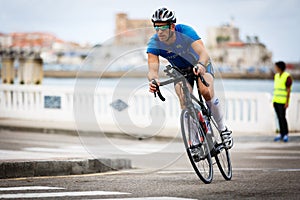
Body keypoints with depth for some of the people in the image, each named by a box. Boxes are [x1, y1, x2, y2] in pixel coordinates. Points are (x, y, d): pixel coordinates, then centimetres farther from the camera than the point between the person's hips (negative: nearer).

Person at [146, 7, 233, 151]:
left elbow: (203, 53, -44)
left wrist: (201, 65, -67)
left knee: (207, 92, -28)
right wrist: (153, 80, -58)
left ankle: (223, 129, -10)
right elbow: (152, 68, -35)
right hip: (180, 71, 3)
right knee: (184, 101, -21)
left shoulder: (185, 31, -33)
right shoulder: (154, 43, -26)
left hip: (200, 64, -3)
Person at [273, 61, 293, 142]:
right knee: (279, 117, 8)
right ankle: (281, 134, 12)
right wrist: (273, 100, 15)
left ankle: (286, 134, 0)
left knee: (282, 117, -8)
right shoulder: (276, 76, 11)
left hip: (283, 101, -7)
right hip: (276, 101, 7)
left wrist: (287, 102, -16)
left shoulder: (287, 77, -12)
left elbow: (288, 90, -13)